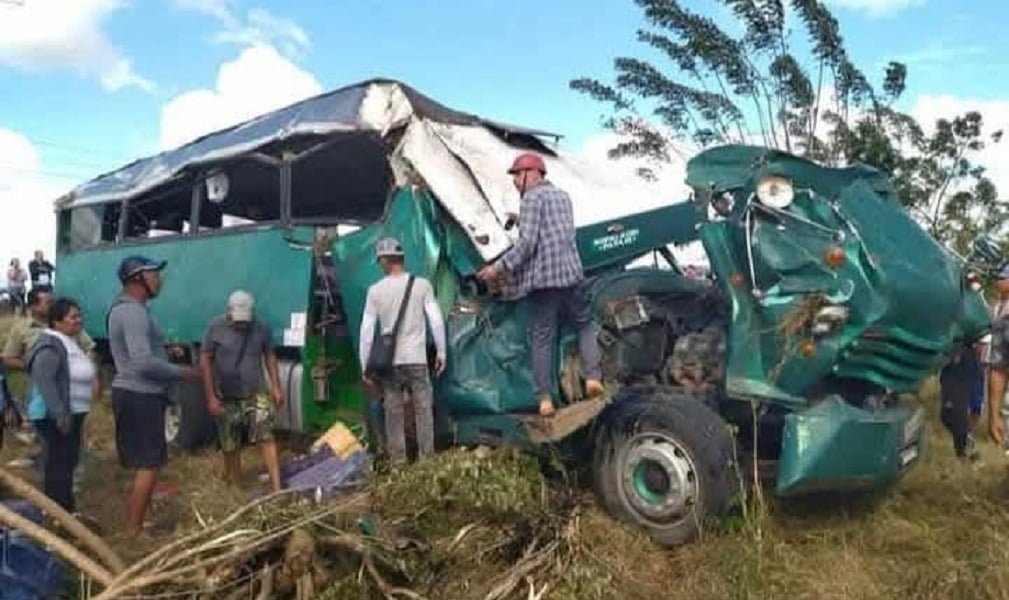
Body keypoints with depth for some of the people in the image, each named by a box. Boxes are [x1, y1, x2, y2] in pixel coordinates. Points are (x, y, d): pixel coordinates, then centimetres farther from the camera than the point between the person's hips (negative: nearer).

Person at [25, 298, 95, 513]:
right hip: (54, 416, -11)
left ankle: (66, 507, 28)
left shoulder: (69, 342, 14)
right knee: (58, 461, -7)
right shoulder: (50, 346, -19)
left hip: (72, 412, 11)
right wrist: (60, 413, -31)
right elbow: (44, 380, -28)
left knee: (68, 460, 17)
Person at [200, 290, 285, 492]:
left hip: (256, 393, 0)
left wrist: (276, 387, 1)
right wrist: (211, 397, -11)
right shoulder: (216, 327, -9)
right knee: (230, 447, 9)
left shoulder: (261, 329, -4)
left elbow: (270, 356, 8)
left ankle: (277, 488, -13)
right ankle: (236, 489, 27)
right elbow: (205, 361, -7)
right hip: (227, 397, 0)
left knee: (266, 437, -11)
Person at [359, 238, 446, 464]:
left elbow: (366, 330, 0)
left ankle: (398, 460, 13)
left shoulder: (375, 290, -1)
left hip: (389, 360, 1)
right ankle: (427, 458, 10)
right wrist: (441, 352, 7)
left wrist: (365, 365, 7)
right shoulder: (422, 284, -3)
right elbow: (436, 321, -3)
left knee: (393, 412, 8)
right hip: (416, 358, -1)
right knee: (423, 409, 7)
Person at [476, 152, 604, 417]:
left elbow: (527, 242, -15)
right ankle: (593, 377, 5)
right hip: (571, 273, 6)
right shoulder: (562, 195, 18)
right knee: (585, 323, 20)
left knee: (542, 339, 1)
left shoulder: (532, 199, -5)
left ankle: (545, 399, 1)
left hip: (541, 278, -6)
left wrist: (499, 268, -10)